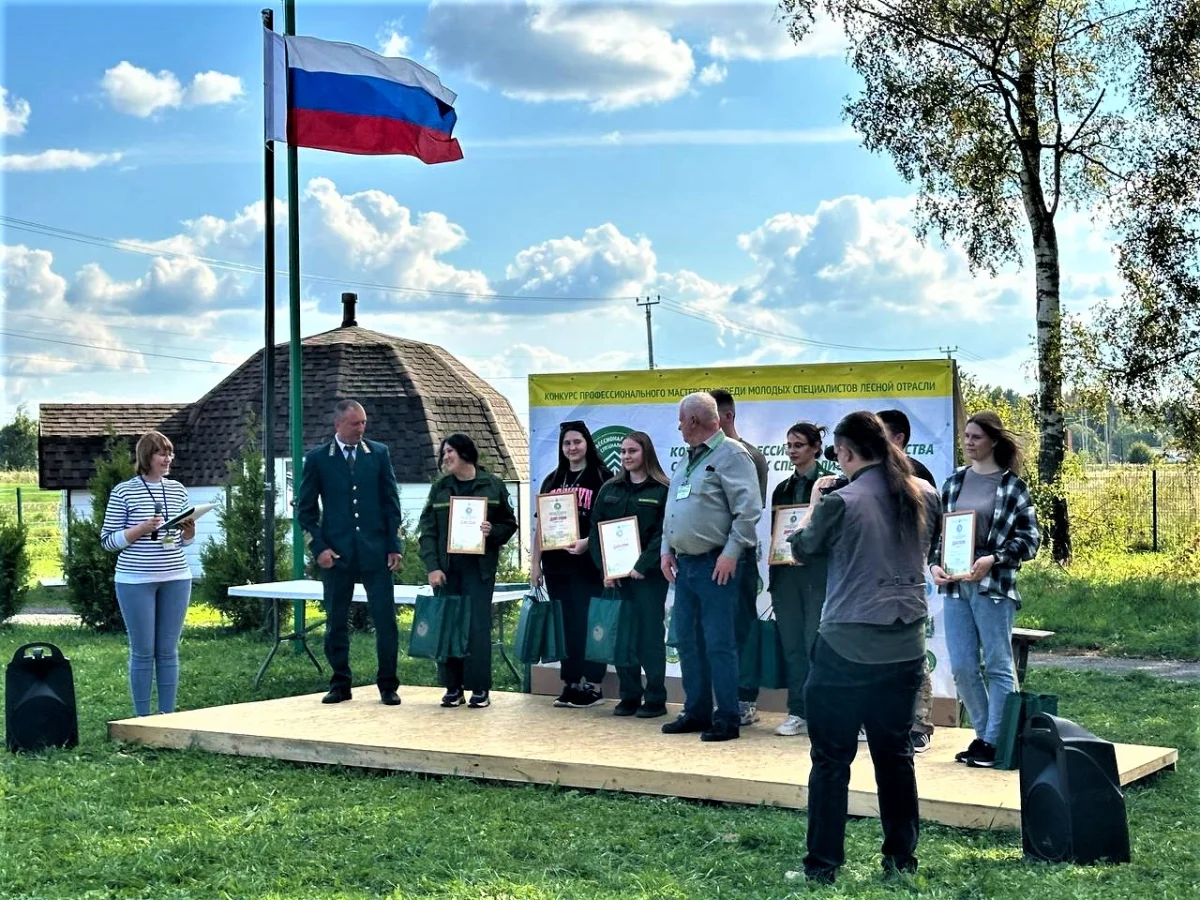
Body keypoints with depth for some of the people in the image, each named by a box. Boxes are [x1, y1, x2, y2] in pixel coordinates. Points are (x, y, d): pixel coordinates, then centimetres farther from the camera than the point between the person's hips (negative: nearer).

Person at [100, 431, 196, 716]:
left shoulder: (178, 490, 9)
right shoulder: (123, 492, -4)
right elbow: (107, 540, -3)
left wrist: (189, 532, -5)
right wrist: (142, 529, -17)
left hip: (176, 579, 4)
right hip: (135, 581, -4)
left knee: (168, 651, 7)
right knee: (142, 652, 1)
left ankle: (168, 715, 14)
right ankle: (142, 718, 10)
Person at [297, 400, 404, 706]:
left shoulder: (379, 453, 6)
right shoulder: (317, 458, 2)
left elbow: (391, 502, 6)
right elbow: (305, 508, 4)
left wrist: (394, 546, 0)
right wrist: (318, 548, -6)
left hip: (375, 551, 1)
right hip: (336, 553, 0)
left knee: (385, 619, -2)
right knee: (337, 623, 7)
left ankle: (388, 685, 8)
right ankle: (340, 684, 18)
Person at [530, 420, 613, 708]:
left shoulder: (602, 477, 0)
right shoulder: (552, 480, 15)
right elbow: (540, 524, 16)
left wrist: (588, 542, -21)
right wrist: (535, 561, 10)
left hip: (588, 563, -5)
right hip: (556, 564, 5)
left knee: (588, 624, -4)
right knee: (565, 625, 6)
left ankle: (592, 685, 1)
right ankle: (570, 683, 12)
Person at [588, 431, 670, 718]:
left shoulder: (662, 490, -3)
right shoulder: (609, 490, 12)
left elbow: (664, 533, -10)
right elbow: (595, 530, 7)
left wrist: (643, 566, -17)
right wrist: (604, 568, -4)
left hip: (649, 575, -4)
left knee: (650, 635, -1)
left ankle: (655, 699, 5)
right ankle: (629, 696, 14)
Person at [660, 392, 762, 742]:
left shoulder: (731, 454, -9)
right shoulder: (688, 459, 17)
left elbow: (748, 509, -16)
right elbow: (671, 509, 23)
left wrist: (731, 552, -18)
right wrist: (667, 549, 13)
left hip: (716, 565, -9)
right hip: (684, 563, 9)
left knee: (719, 643, -7)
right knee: (688, 641, 12)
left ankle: (727, 719, -1)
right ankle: (696, 711, 21)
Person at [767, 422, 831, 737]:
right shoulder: (782, 489, 15)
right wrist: (773, 581, 11)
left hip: (819, 575, -5)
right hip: (786, 575, 6)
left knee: (816, 646, -5)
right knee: (792, 646, 6)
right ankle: (797, 713, 12)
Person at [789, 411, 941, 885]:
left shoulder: (841, 501, -14)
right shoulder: (924, 496, 2)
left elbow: (803, 550, 2)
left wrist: (815, 502, 15)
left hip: (846, 647, -5)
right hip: (905, 647, 5)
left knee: (831, 759, 3)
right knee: (895, 752, 16)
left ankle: (823, 863, 7)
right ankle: (902, 855, 22)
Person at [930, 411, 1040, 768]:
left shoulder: (1012, 486, -2)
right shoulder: (954, 482, 12)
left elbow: (1030, 538, -4)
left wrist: (993, 560, -16)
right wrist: (935, 564, -2)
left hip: (993, 587, -5)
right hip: (955, 586, 5)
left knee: (998, 666, 2)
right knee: (962, 667, 5)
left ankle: (995, 742, 8)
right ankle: (983, 734, 20)